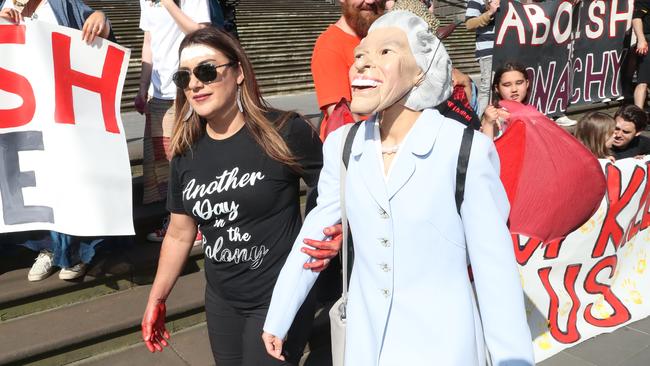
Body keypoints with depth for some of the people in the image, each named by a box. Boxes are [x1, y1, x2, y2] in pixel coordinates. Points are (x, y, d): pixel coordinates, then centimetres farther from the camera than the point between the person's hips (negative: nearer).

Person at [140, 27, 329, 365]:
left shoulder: (284, 132, -17)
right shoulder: (186, 152, 0)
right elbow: (180, 234, 9)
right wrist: (156, 299, 13)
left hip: (279, 298, -5)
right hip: (221, 302, 6)